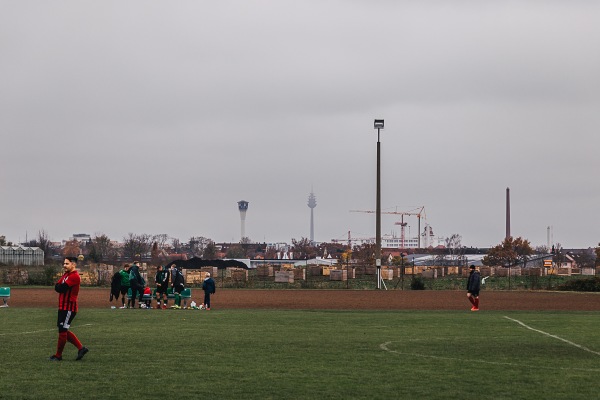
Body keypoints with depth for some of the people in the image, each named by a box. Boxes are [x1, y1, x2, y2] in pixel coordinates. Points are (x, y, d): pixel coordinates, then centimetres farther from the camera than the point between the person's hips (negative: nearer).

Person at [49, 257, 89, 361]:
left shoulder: (74, 276, -16)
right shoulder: (66, 274, 16)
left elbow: (62, 288, -20)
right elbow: (57, 287, 12)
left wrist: (59, 286, 0)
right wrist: (60, 287, -8)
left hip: (69, 308, -10)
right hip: (63, 307, 10)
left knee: (62, 331, -3)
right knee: (63, 330, 12)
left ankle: (58, 355, 7)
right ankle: (81, 348, 16)